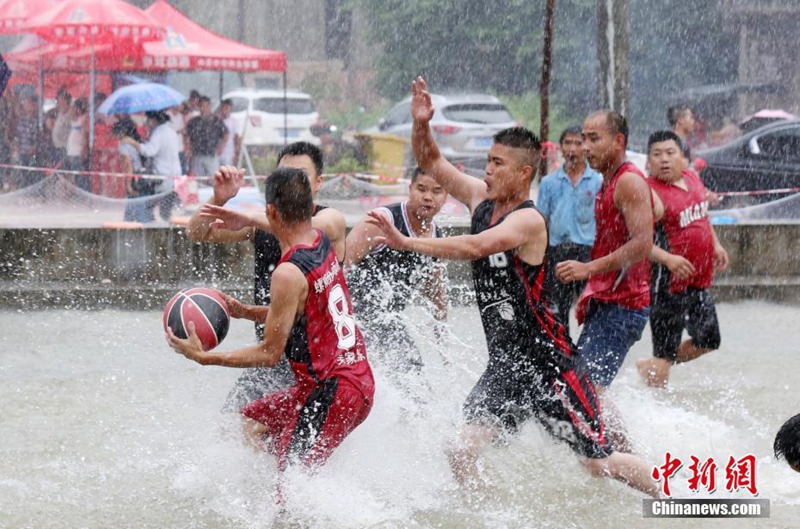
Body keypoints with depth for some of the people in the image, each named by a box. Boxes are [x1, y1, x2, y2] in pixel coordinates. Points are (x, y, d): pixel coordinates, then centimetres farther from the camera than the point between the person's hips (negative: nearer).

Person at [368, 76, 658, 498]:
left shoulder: (528, 220, -18)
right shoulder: (481, 198, 5)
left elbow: (475, 248, -33)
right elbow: (432, 163, 12)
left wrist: (405, 242, -36)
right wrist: (421, 124, -8)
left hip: (546, 363, -7)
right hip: (503, 365, 7)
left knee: (601, 463, 1)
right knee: (462, 455, -11)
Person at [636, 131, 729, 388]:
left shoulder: (692, 178, 6)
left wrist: (715, 244, 20)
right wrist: (667, 259, -39)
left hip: (699, 281, 8)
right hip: (669, 283, -8)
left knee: (707, 341, 18)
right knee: (664, 353, -4)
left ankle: (649, 367, 34)